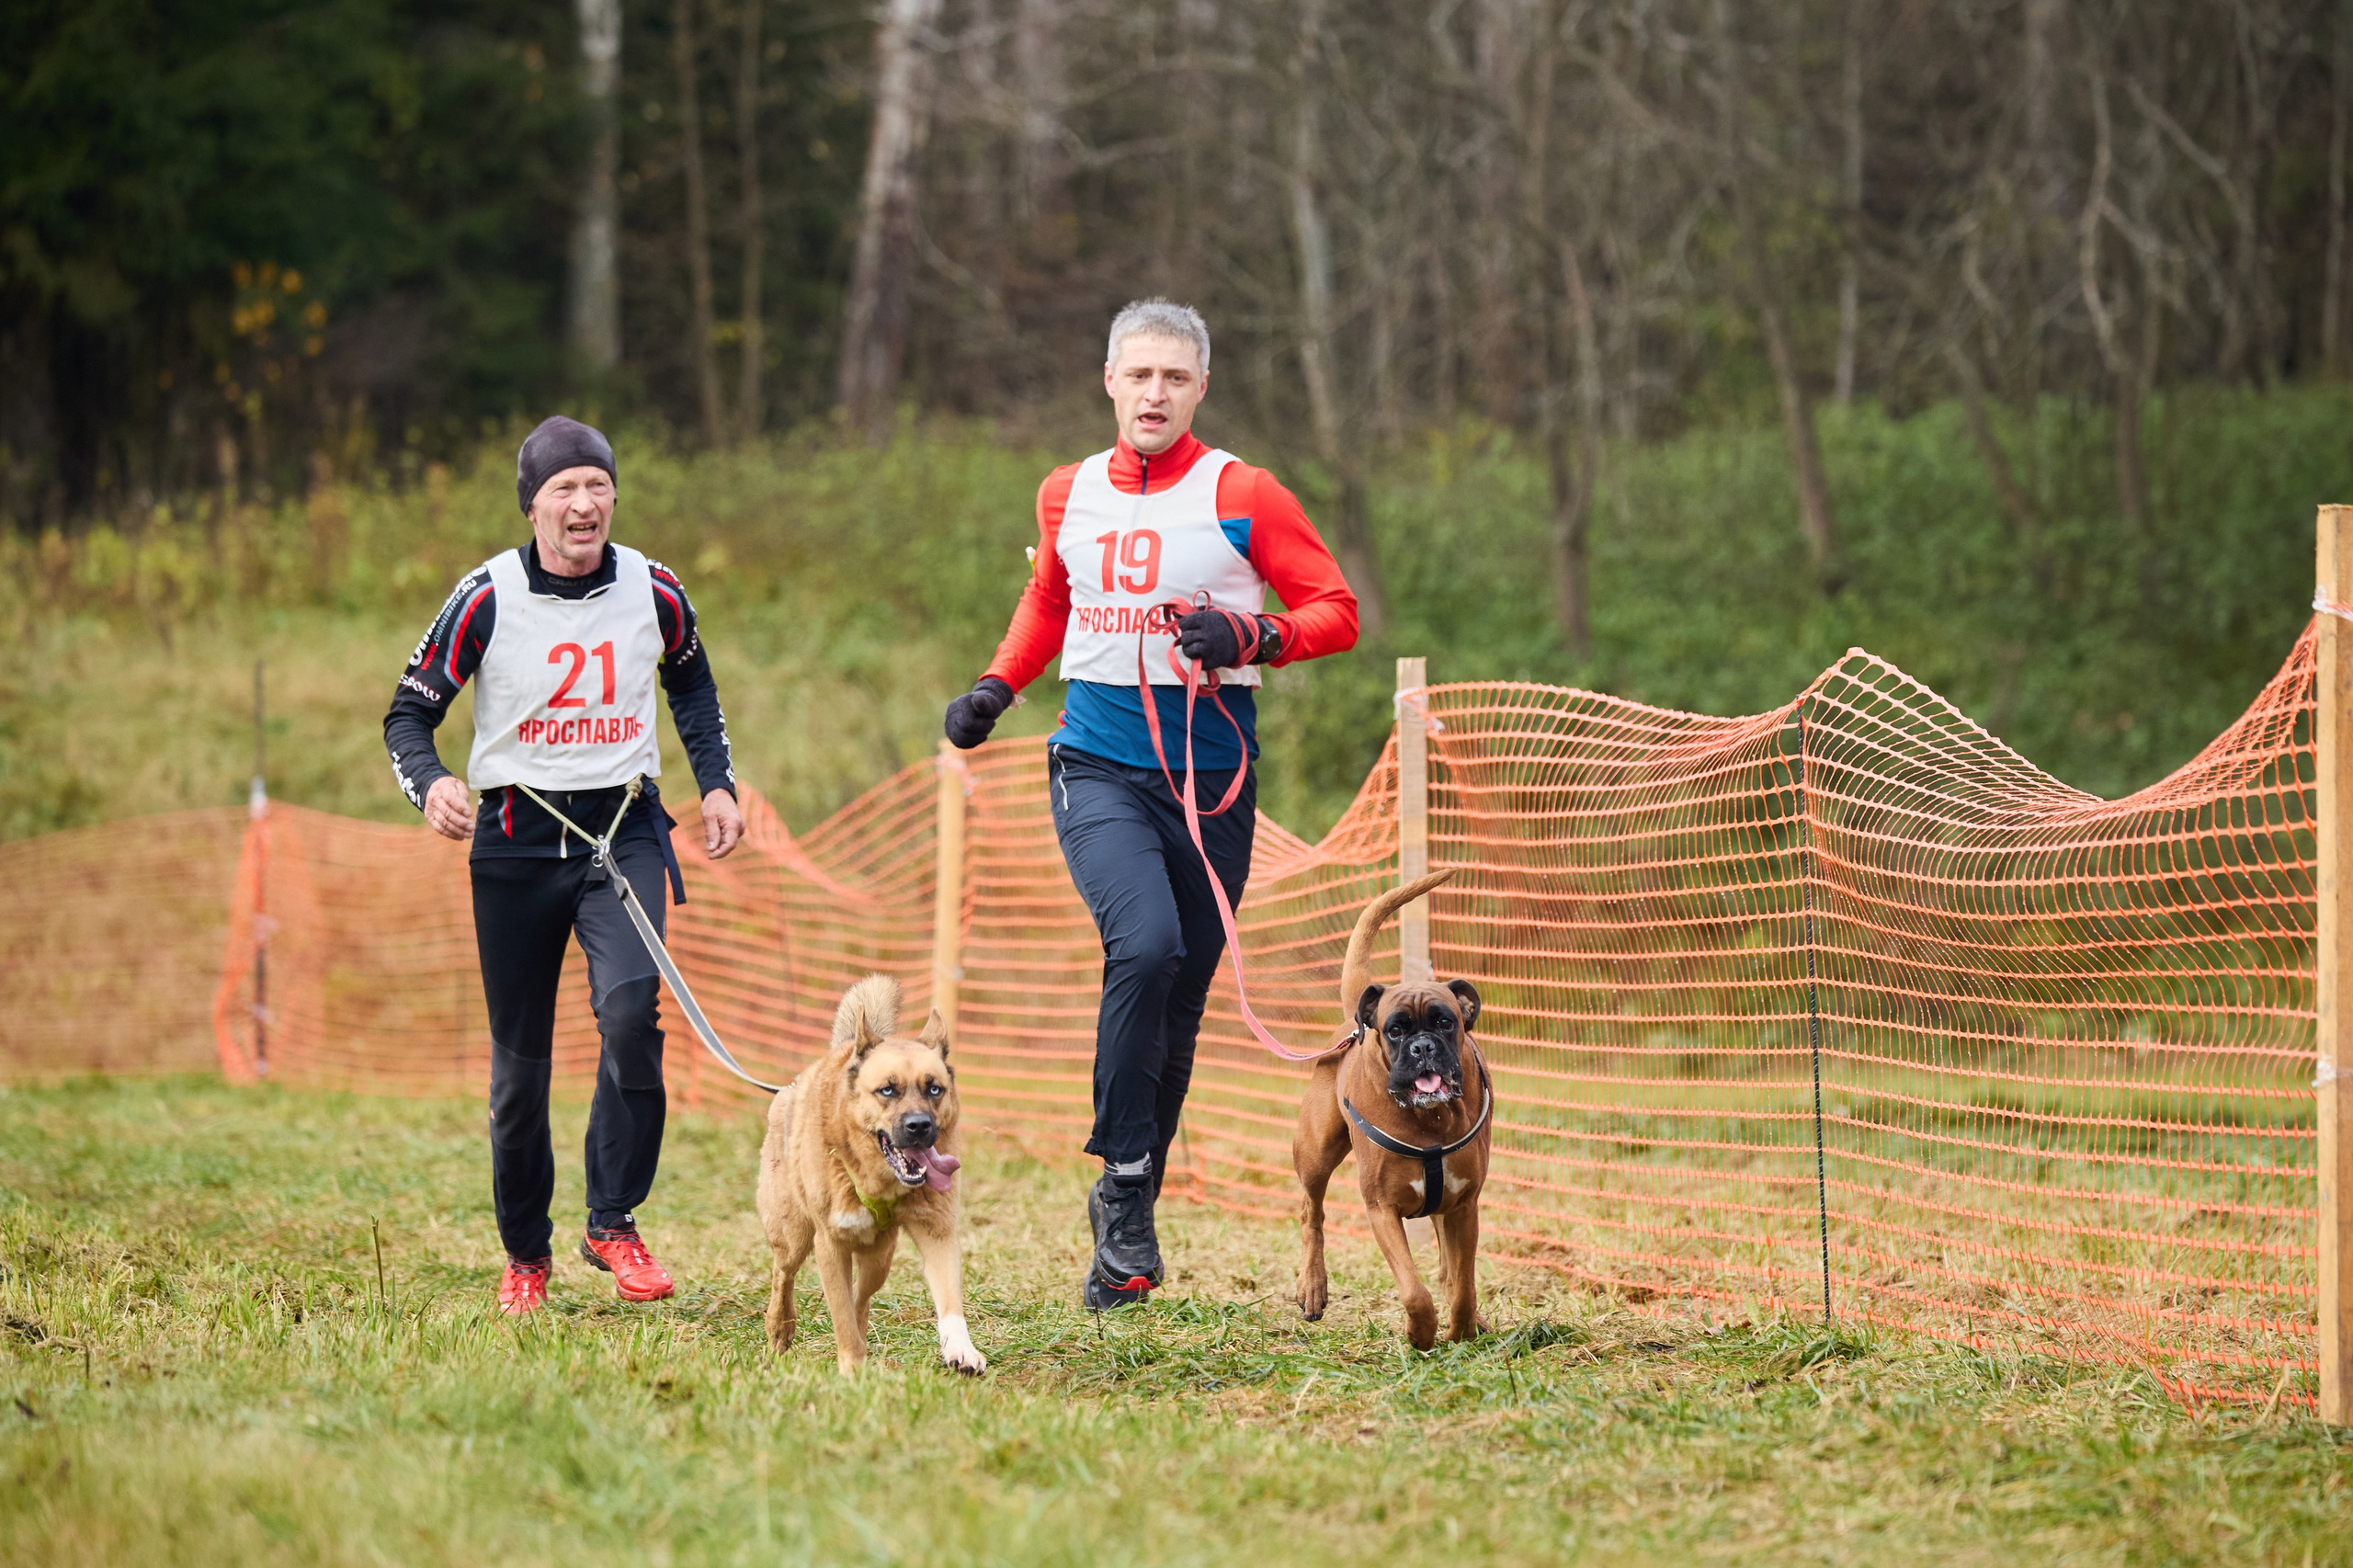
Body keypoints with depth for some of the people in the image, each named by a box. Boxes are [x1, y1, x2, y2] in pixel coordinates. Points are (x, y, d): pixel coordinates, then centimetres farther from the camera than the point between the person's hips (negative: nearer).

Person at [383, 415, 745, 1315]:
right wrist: (430, 785, -22)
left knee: (631, 1009, -23)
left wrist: (717, 784, 13)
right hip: (517, 836, -1)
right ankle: (526, 1255, 22)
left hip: (625, 830, 1)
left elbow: (691, 683, 21)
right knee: (520, 1062, 4)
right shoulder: (488, 597, -8)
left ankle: (613, 1222, -10)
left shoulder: (653, 591, 0)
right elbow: (410, 712, -2)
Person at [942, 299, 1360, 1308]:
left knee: (1178, 1004, 4)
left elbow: (1336, 612, -1)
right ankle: (1124, 1184, -17)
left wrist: (1249, 637, -19)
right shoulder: (1068, 496, 9)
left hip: (1211, 776, -1)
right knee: (1145, 944, -25)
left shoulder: (1241, 497, -3)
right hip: (1097, 766, 1)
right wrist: (997, 686, 12)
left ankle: (1123, 1223, 19)